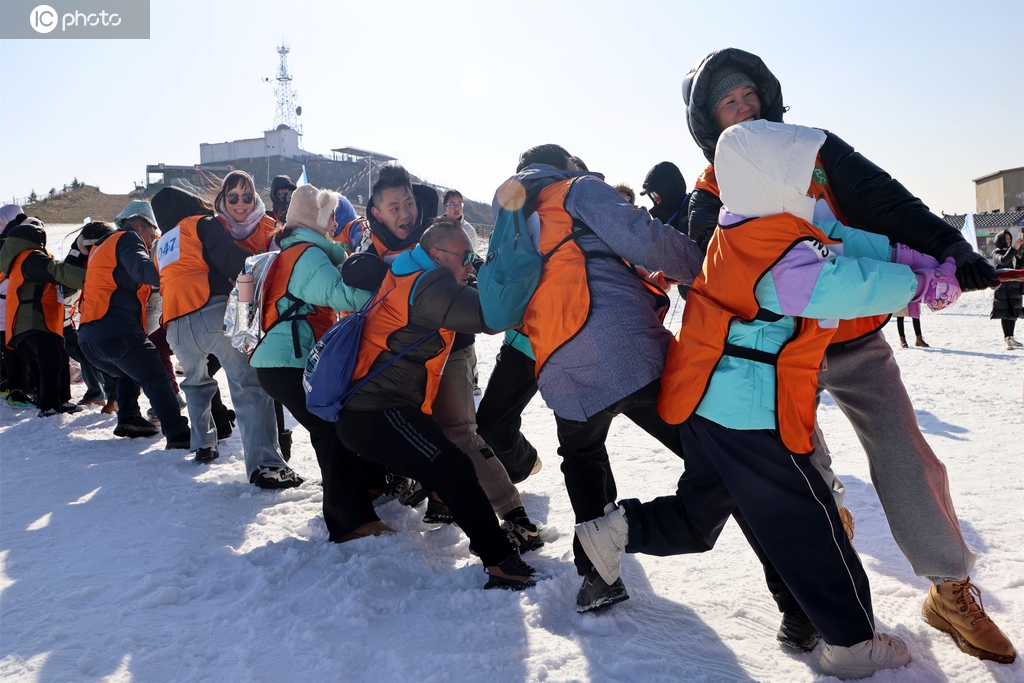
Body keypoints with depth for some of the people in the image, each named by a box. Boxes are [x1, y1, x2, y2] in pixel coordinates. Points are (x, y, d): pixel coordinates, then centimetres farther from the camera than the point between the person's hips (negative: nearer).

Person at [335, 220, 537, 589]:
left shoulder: (403, 278, 15)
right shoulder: (430, 285, -13)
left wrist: (458, 281, 18)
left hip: (358, 409, 11)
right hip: (379, 415, -11)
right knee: (455, 471, -17)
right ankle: (502, 562, -17)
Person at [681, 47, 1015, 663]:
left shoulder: (817, 151, 2)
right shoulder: (710, 196, 1)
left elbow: (885, 201, -9)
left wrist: (949, 247, -24)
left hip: (856, 340, 1)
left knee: (908, 462, -3)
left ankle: (953, 592, 18)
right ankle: (801, 591, 21)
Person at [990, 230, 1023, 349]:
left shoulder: (1013, 252, 18)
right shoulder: (997, 253, -1)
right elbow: (1003, 260, -21)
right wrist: (1014, 248, -26)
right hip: (1003, 287, -6)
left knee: (1014, 312, 8)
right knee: (1005, 313, -7)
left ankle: (1010, 337, 16)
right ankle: (1007, 339, -8)